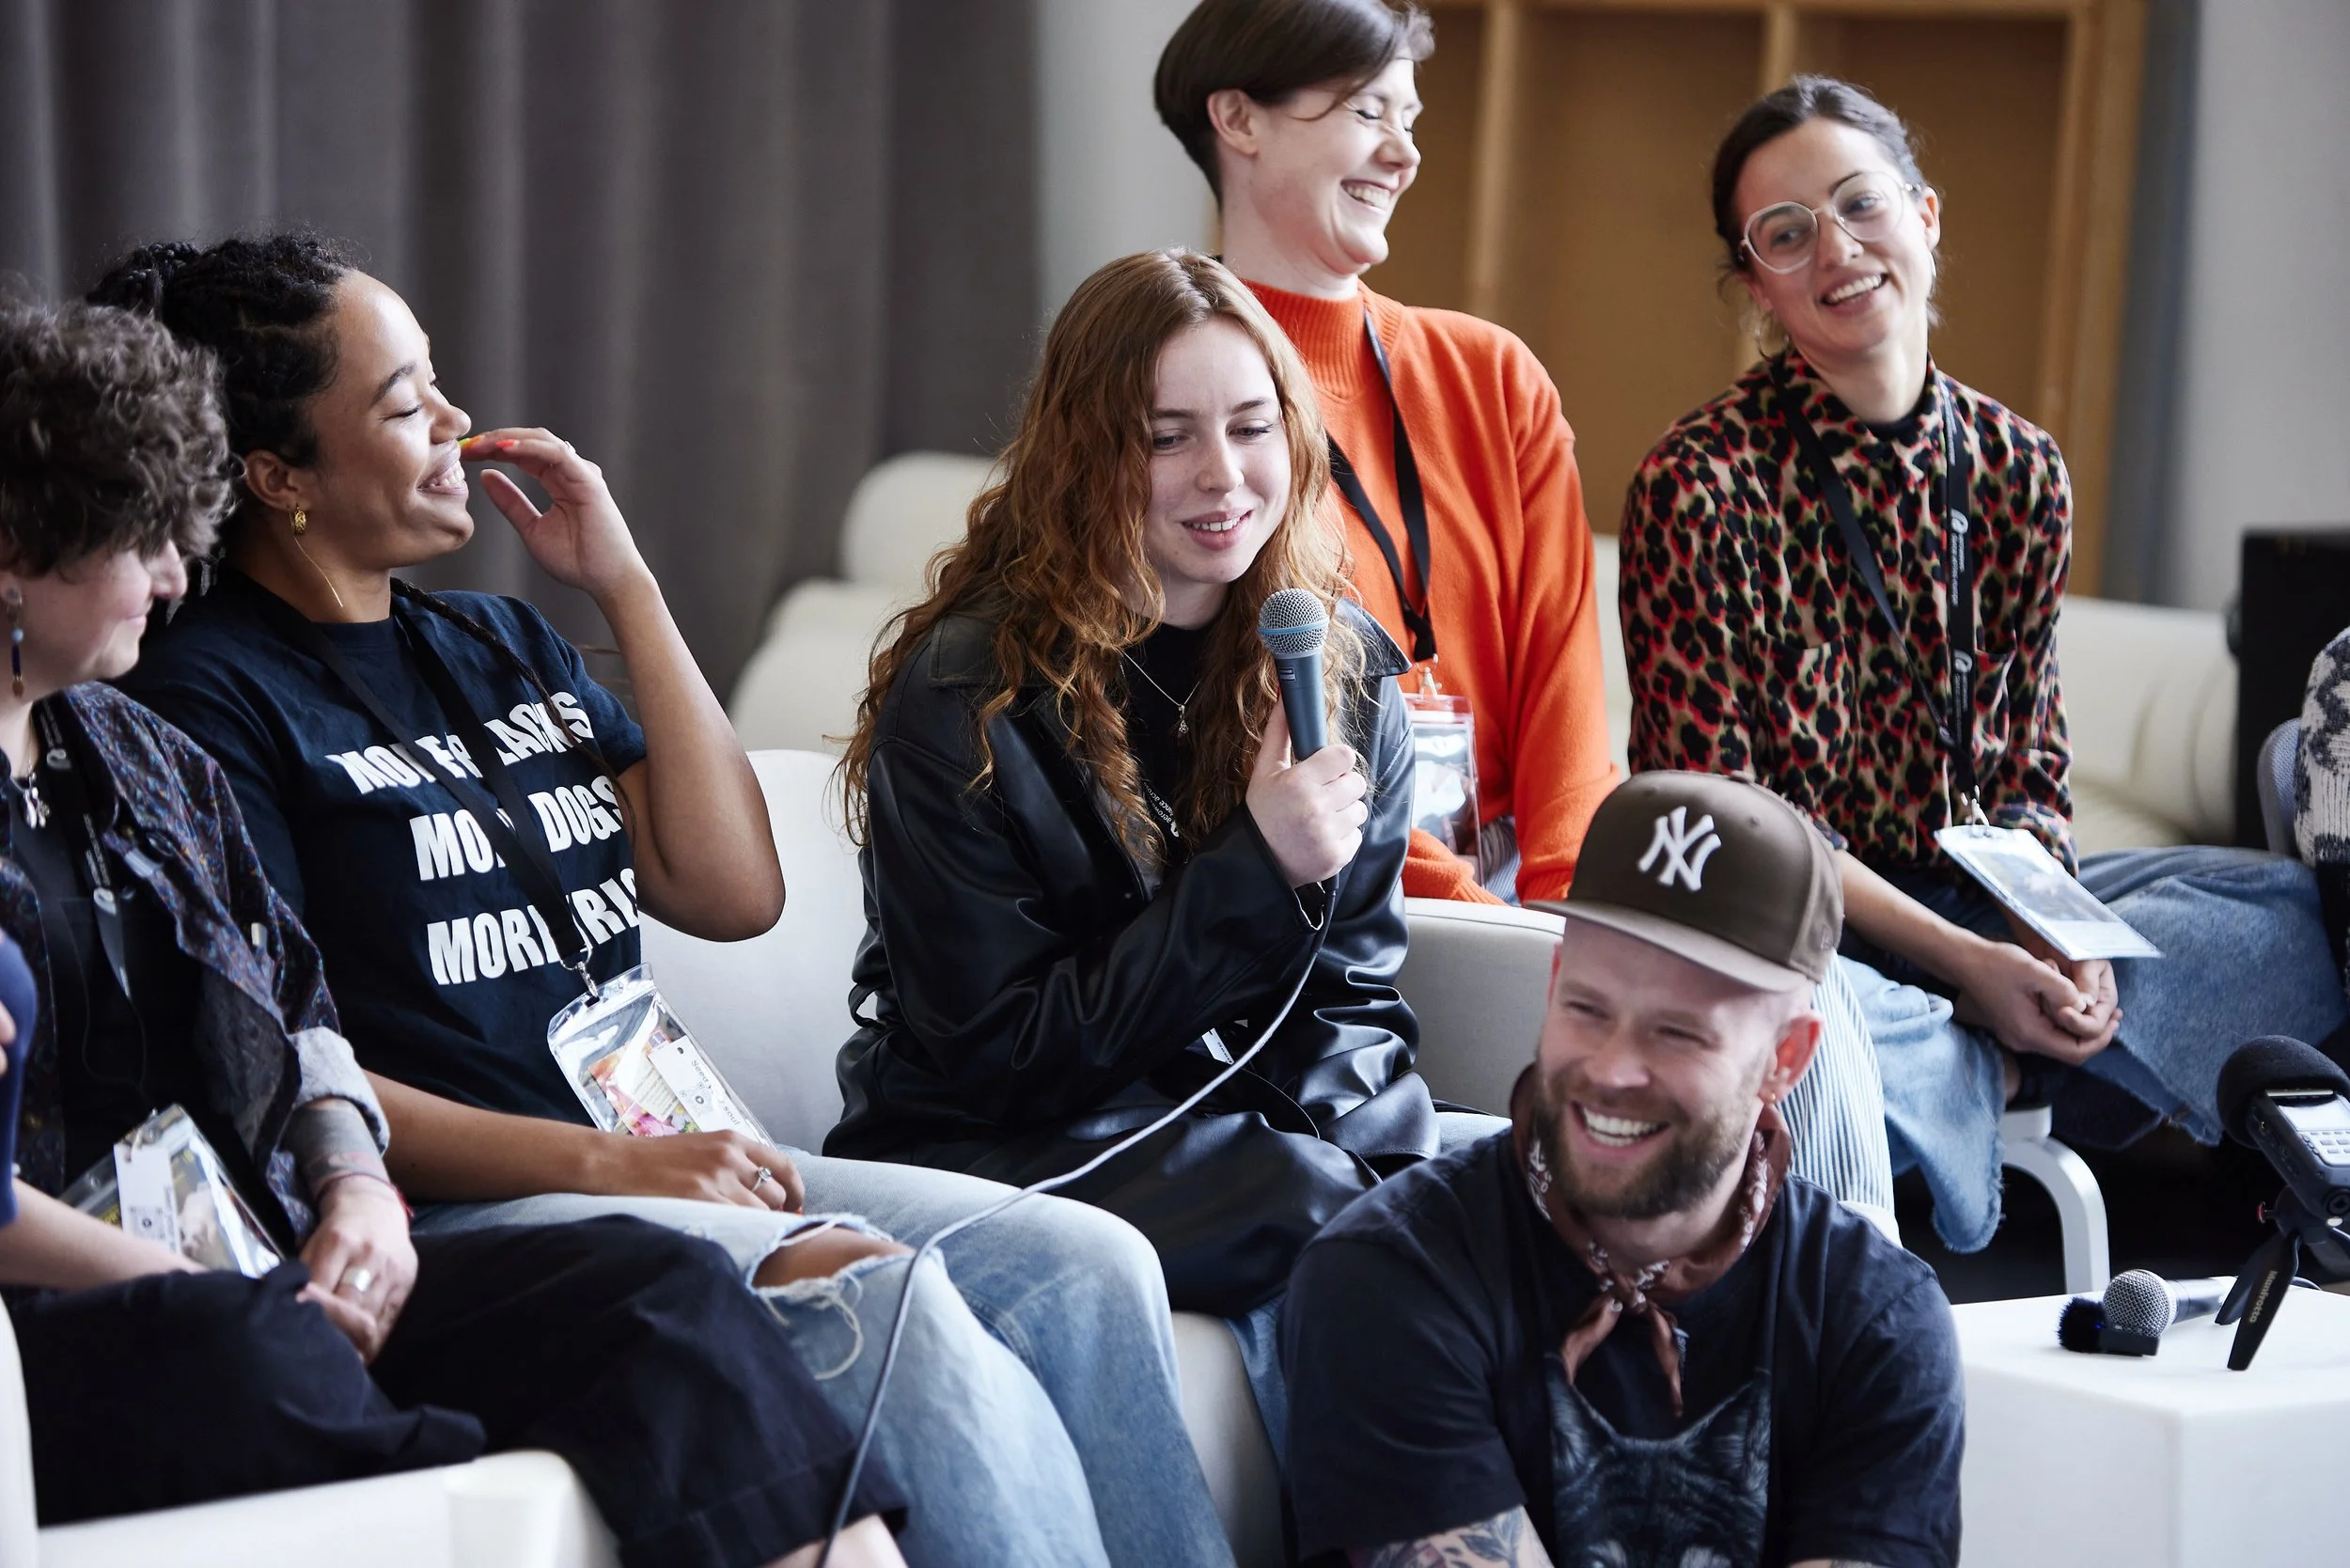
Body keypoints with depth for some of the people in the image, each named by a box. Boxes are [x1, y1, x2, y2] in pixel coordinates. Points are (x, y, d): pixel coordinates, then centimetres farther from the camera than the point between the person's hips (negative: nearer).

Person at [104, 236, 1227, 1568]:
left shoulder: (500, 644, 20)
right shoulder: (214, 695, -4)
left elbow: (733, 891, 12)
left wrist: (626, 586, 10)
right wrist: (612, 1163, -19)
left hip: (669, 1165, 8)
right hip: (466, 1207, -8)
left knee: (1086, 1268, -12)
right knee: (881, 1301, -29)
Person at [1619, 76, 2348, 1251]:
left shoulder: (2019, 473, 7)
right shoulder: (1698, 486, -10)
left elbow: (2026, 779, 8)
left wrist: (2050, 929, -15)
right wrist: (1958, 962, -20)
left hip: (1970, 902, 6)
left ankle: (1998, 1067, -21)